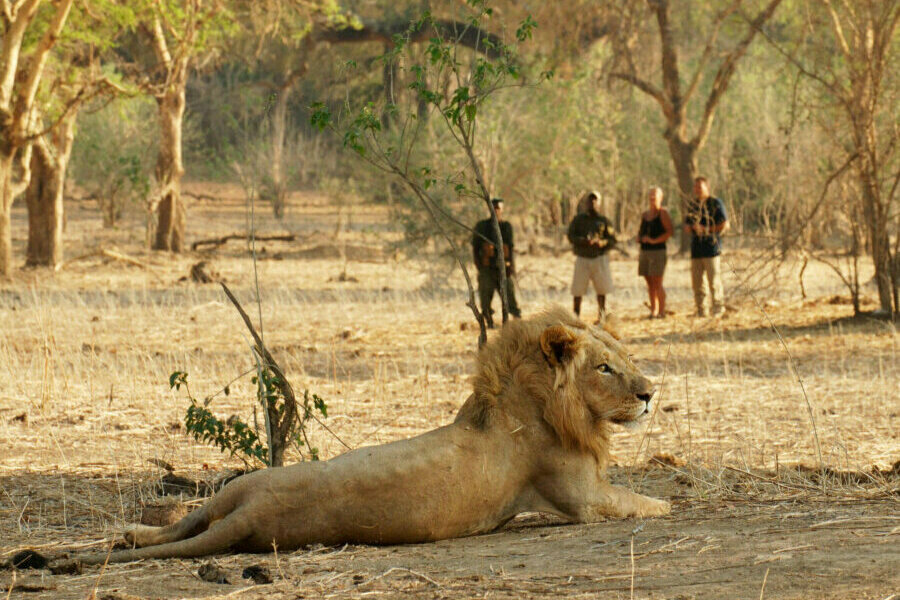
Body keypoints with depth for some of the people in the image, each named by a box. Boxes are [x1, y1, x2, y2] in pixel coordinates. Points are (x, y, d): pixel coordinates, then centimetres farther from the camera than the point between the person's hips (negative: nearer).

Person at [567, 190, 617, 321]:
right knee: (577, 290, -5)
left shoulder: (604, 221, 7)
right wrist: (584, 241, -21)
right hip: (582, 259, -1)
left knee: (602, 289, -1)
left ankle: (601, 317, 10)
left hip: (599, 259, 1)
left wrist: (601, 243, -17)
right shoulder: (578, 219, 6)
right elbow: (571, 236, -4)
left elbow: (612, 240, 4)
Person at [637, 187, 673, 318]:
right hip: (644, 251, 7)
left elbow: (669, 232, -12)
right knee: (650, 283, 6)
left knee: (657, 283, -9)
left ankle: (661, 311, -6)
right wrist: (639, 238, 5)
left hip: (658, 250, -7)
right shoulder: (644, 215, 17)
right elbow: (640, 232, 28)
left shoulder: (663, 213, -4)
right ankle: (653, 311, 10)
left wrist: (654, 240, -19)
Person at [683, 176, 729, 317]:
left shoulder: (715, 203, -1)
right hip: (696, 248, 6)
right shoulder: (693, 205, 18)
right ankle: (700, 310, 8)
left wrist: (706, 229, -9)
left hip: (711, 247, -6)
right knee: (696, 281, 3)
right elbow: (686, 227, 23)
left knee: (714, 280, -8)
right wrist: (689, 227, -1)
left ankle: (718, 309, -2)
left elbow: (725, 225, -5)